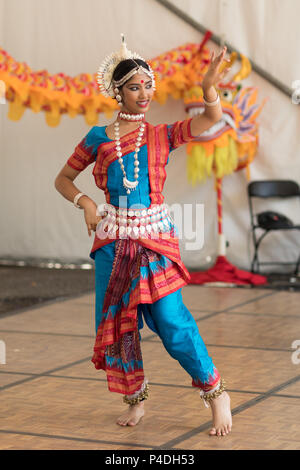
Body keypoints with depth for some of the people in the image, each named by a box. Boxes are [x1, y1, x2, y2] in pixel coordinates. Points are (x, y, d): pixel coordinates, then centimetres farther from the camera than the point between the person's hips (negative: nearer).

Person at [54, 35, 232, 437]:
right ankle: (136, 397, 24)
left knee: (170, 319, -14)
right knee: (117, 320, 6)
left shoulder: (161, 135, 3)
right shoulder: (98, 138, 5)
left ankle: (216, 392, -3)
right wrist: (84, 201, -4)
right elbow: (63, 179, 15)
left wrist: (209, 87, -31)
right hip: (113, 240, 2)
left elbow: (211, 119, -12)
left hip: (155, 237, -2)